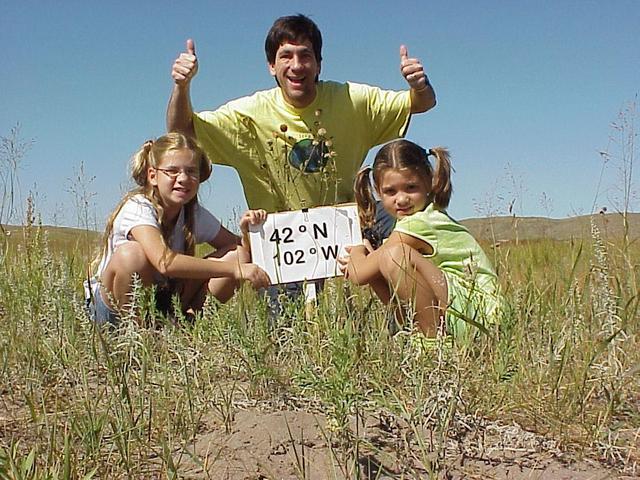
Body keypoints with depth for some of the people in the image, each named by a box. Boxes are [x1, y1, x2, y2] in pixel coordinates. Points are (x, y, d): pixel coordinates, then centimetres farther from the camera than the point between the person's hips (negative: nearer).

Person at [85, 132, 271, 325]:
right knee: (132, 253, -38)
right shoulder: (138, 208, -25)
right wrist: (234, 269, -45)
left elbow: (238, 249, 0)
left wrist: (246, 231, -25)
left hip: (163, 304, 5)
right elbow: (164, 262, -42)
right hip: (112, 307, -5)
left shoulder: (196, 215, -5)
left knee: (236, 255, -10)